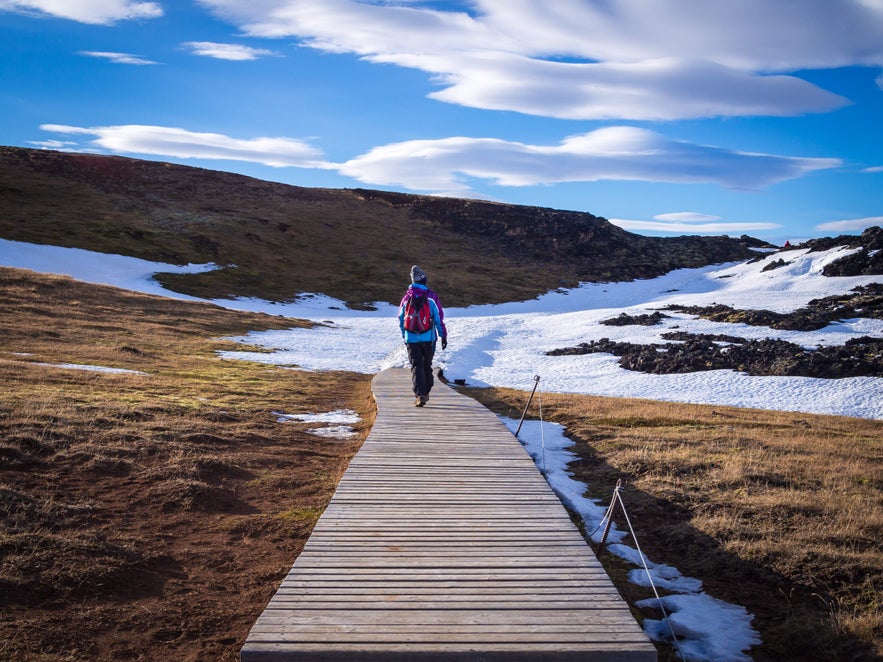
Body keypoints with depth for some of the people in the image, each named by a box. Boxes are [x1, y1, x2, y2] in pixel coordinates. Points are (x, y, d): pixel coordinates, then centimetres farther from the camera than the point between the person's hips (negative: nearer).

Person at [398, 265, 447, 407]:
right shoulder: (431, 296, -5)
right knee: (427, 366, 17)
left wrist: (404, 336, 22)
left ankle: (420, 395, -16)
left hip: (412, 338, 0)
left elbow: (401, 318, 8)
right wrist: (443, 336, 4)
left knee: (416, 367, -1)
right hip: (429, 338, 1)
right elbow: (439, 317, -4)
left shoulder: (407, 297, -1)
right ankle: (426, 393, 27)